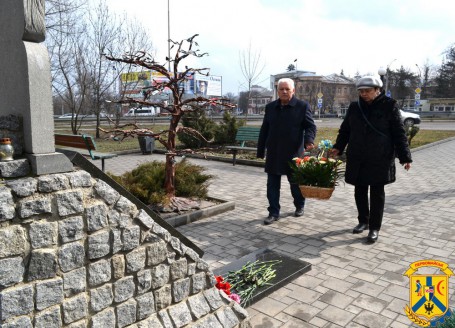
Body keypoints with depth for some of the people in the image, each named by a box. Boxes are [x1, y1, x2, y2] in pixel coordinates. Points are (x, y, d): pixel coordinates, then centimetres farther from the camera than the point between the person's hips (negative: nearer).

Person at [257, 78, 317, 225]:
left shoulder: (302, 106, -2)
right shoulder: (270, 107, 9)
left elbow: (311, 126, -3)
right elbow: (264, 130, 12)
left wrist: (308, 140, -24)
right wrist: (260, 150, 10)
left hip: (293, 152, -3)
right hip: (273, 153, 3)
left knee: (296, 182, 12)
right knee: (272, 184, 3)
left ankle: (299, 206, 36)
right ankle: (274, 213, 13)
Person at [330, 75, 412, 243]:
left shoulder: (389, 106, -4)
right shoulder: (354, 107, 6)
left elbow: (399, 133, -4)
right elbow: (345, 130, 14)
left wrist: (405, 156, -8)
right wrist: (338, 147, 2)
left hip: (380, 159, -3)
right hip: (357, 158, 4)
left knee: (377, 193, 3)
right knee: (359, 191, 11)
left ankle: (374, 228, 13)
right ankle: (363, 221, 29)